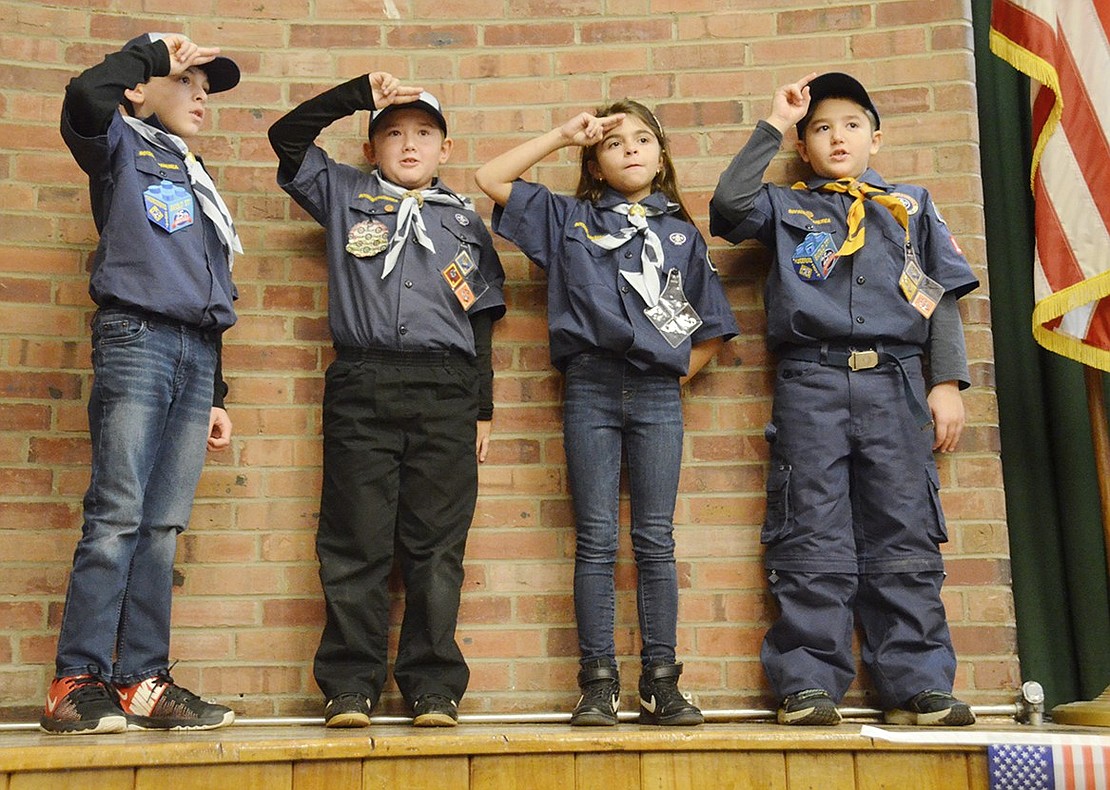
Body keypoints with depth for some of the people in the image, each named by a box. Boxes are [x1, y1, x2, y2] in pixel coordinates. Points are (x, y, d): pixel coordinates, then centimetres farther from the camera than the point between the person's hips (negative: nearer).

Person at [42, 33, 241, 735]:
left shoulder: (199, 183, 28)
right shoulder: (124, 146, 11)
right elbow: (85, 97, -16)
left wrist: (215, 395, 20)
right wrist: (152, 48, -1)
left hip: (196, 356, 6)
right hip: (137, 336, -6)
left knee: (164, 525, 1)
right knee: (117, 514, -12)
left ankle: (142, 682, 3)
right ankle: (79, 683, -8)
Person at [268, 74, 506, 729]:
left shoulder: (465, 220, 20)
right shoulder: (346, 196, 19)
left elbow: (481, 322, 17)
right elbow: (288, 137, 13)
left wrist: (483, 410, 11)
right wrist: (361, 93, 7)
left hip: (445, 390, 1)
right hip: (361, 385, 0)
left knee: (436, 545, 0)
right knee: (355, 541, -1)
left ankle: (434, 687, 6)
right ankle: (350, 686, 6)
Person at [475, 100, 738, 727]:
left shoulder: (682, 234, 17)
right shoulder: (569, 218, 15)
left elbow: (714, 329, 18)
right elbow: (491, 179, 10)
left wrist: (677, 371, 3)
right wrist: (565, 135, 10)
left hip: (657, 393, 1)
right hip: (591, 387, -1)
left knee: (656, 540, 2)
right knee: (597, 541, -1)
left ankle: (661, 683, 7)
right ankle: (599, 682, 4)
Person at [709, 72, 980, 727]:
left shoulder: (912, 205, 21)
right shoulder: (786, 207, 17)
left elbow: (943, 297, 14)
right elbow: (728, 206, -4)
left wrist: (948, 382, 3)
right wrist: (773, 126, 4)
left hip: (896, 381, 2)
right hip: (811, 383, -1)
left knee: (904, 538, -1)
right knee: (813, 542, -4)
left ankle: (917, 685, 3)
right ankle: (809, 685, -1)